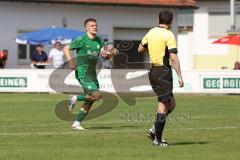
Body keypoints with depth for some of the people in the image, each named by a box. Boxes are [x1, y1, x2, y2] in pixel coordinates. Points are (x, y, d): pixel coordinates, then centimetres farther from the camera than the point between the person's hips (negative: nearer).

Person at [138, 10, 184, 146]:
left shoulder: (151, 32, 9)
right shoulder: (169, 35, -12)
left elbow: (140, 49, 22)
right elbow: (173, 58, -18)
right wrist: (180, 76, -17)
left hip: (153, 71, 8)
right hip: (164, 71, -8)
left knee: (171, 104, 17)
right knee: (163, 105, -2)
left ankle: (154, 130, 9)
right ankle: (158, 139, -2)